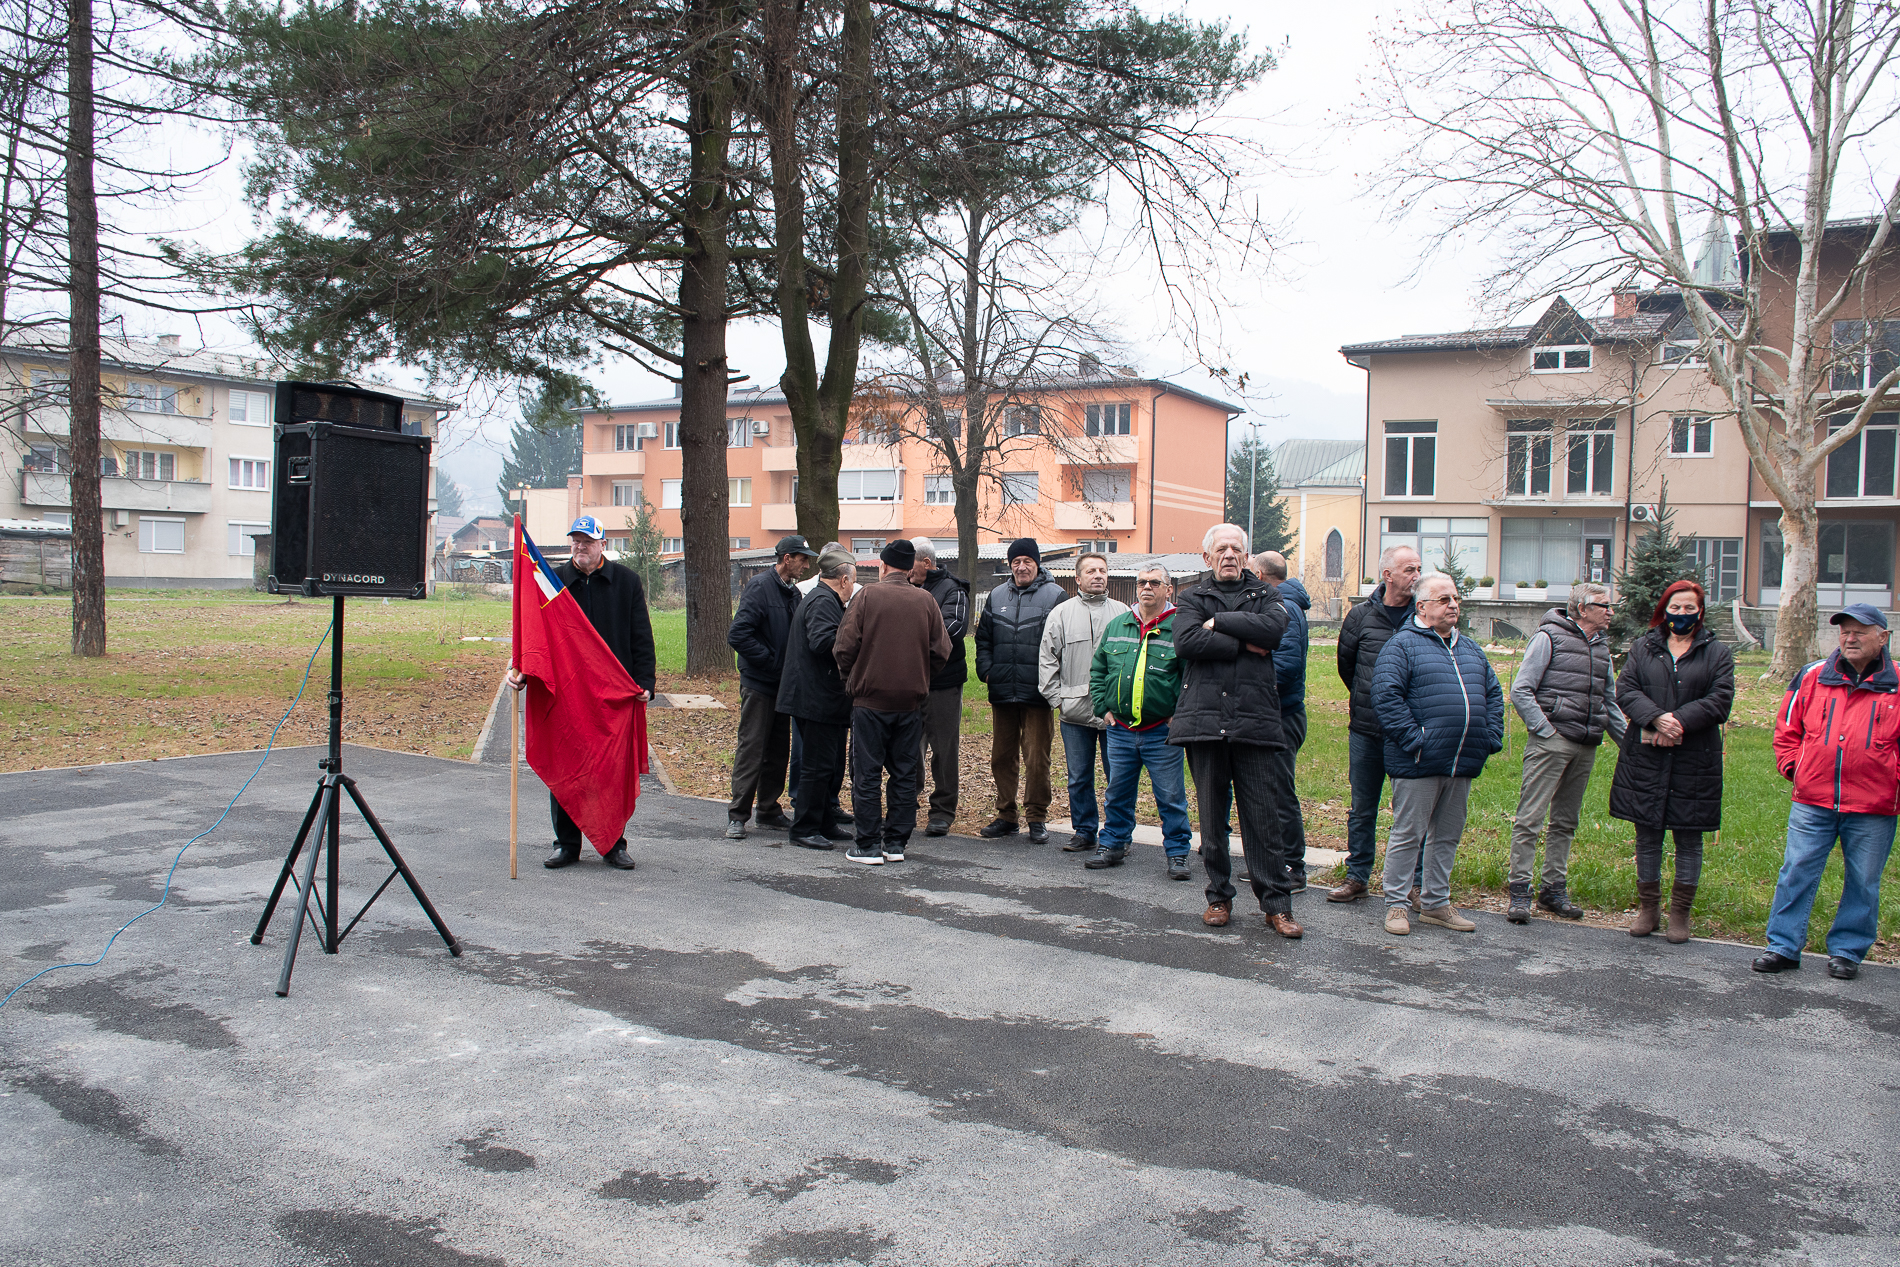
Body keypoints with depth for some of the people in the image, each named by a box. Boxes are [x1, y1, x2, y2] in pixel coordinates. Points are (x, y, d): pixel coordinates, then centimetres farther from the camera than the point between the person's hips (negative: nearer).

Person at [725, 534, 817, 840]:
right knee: (751, 749, -4)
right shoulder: (760, 587, -13)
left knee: (779, 751, 12)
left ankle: (769, 810, 22)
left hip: (782, 684, 8)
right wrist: (772, 661, -18)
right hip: (758, 684, -8)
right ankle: (737, 815, 2)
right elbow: (738, 635, -21)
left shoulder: (792, 592, 11)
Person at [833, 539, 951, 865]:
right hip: (911, 701, 3)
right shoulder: (926, 602, 3)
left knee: (867, 774, 3)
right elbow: (941, 652, 3)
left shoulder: (867, 596, -7)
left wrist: (851, 678, 9)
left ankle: (868, 845, 5)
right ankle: (896, 843, 14)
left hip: (870, 700, -3)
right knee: (905, 774, 11)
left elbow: (844, 647, -9)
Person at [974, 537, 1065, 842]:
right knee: (1002, 756, 10)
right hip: (1001, 692, 5)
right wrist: (986, 669, 5)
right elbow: (983, 638, 18)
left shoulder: (1055, 596, -1)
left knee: (1036, 758, -2)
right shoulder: (996, 597, 14)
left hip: (1037, 692, -5)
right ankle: (1006, 815, 20)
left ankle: (1037, 819, 9)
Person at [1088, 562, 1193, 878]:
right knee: (1117, 793, 14)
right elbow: (1096, 670, 16)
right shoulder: (1116, 626, 9)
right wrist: (1104, 707, 7)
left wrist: (1178, 716, -11)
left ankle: (1177, 852, 15)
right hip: (1120, 730, 4)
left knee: (1171, 797, 3)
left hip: (1162, 733, -4)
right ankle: (1113, 845, 28)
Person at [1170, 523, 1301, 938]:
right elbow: (1186, 642, -9)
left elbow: (1273, 628, -9)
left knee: (1262, 815, 0)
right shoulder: (1191, 597, 11)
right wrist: (1243, 642, -8)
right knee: (1212, 815, 7)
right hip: (1203, 718, 0)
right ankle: (1219, 897, 19)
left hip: (1254, 719, 0)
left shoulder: (1265, 595, 14)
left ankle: (1276, 904, 7)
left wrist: (1219, 622, -8)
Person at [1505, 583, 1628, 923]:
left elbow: (1610, 702, 23)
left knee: (1566, 821, 12)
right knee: (1530, 818, -7)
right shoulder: (1549, 637, -4)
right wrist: (1545, 731, -13)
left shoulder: (1601, 646, 16)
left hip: (1586, 748, 7)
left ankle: (1554, 889, 20)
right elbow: (1520, 691, -8)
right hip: (1551, 742, -7)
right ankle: (1519, 891, -3)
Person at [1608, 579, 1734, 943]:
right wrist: (1657, 718, -18)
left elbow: (1719, 700, -5)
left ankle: (1680, 912, 17)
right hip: (1645, 758, 1)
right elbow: (1625, 690, -2)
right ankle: (1648, 907, 21)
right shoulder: (1642, 648, 10)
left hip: (1694, 760, -1)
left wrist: (1680, 721, -18)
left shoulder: (1717, 654, 7)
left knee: (1689, 839, 5)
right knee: (1647, 835, 8)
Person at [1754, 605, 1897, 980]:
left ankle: (1847, 951, 23)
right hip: (1812, 800, 1)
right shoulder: (1813, 677, 5)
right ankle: (1784, 946, 11)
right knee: (1796, 873, 3)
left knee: (1862, 882, 10)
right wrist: (1792, 765, 5)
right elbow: (1787, 728, 15)